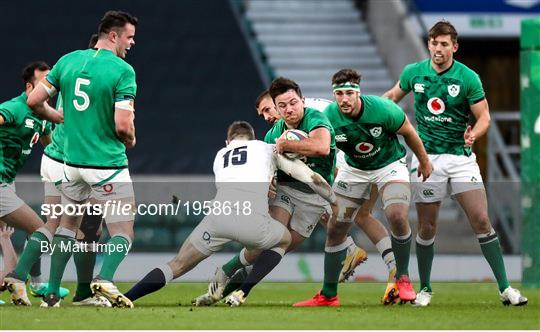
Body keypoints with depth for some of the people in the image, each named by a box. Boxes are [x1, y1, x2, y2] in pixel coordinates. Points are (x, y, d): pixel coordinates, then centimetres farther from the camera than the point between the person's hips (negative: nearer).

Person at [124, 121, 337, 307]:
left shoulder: (220, 156, 34)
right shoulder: (268, 149, 29)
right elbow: (311, 178, 28)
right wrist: (335, 201, 40)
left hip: (218, 215, 2)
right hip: (252, 219, -2)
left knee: (177, 266, 14)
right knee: (284, 240, 31)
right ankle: (241, 293, 13)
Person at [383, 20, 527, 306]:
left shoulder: (468, 78, -8)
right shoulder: (413, 73, 0)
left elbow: (484, 116, -5)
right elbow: (393, 95, 20)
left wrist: (474, 134, -25)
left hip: (461, 156, -1)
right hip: (426, 155, 1)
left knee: (481, 221, -9)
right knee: (427, 227, 2)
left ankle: (505, 288, -5)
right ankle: (425, 289, 18)